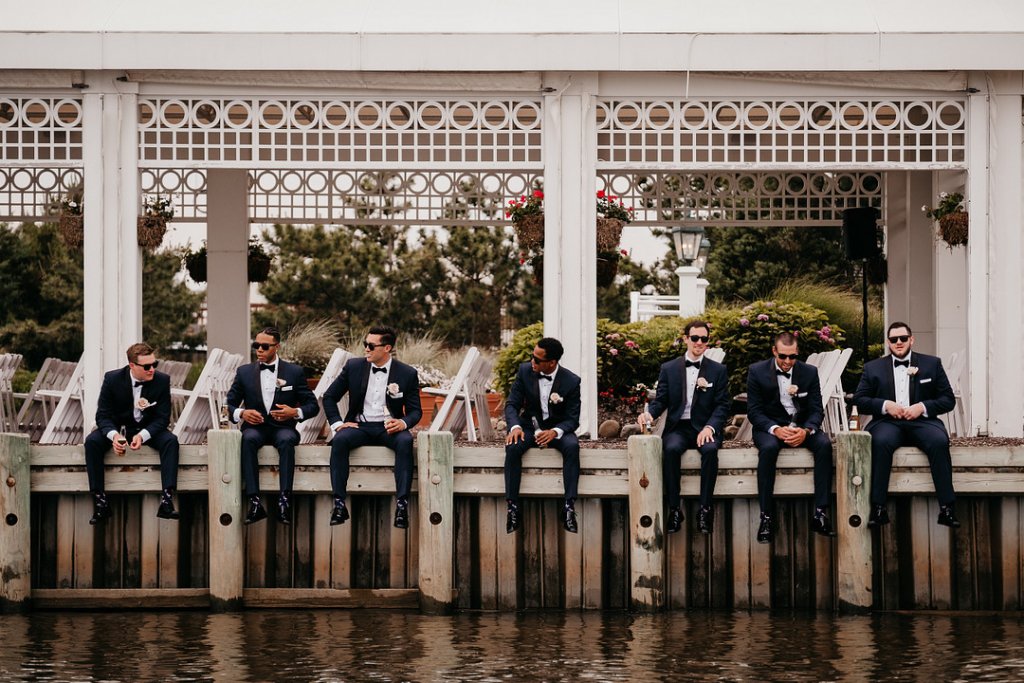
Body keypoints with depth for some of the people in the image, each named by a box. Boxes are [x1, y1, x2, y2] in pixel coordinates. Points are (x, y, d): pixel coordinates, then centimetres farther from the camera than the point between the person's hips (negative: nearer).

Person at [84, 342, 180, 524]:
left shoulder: (162, 381, -13)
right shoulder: (112, 379, -15)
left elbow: (163, 418, -11)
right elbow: (103, 415, -12)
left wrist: (142, 435, -31)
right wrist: (113, 435, -35)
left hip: (147, 429, 0)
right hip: (117, 428, 0)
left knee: (170, 441, -30)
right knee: (92, 441, -29)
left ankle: (167, 501, -37)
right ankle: (100, 502, -28)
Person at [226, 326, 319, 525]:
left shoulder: (294, 372, 9)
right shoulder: (244, 372, 13)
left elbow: (313, 405, 8)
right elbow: (229, 405, 13)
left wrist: (295, 412, -13)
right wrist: (241, 413, -10)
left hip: (283, 428, -1)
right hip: (255, 427, 1)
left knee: (286, 440, -38)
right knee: (248, 439, -36)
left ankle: (284, 500, -47)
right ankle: (255, 503, -44)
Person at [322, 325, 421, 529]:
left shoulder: (407, 374, 1)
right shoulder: (354, 367, 5)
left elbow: (415, 411, 5)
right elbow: (329, 397, 13)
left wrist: (404, 422, -19)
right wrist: (337, 424, -3)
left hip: (389, 428, -1)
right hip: (360, 426, 1)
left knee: (405, 442, -35)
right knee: (340, 440, -32)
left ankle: (402, 504, -39)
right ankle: (339, 503, -34)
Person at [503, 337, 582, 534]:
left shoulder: (571, 381, -13)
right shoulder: (525, 371, -7)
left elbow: (573, 419, -11)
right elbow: (512, 404, -4)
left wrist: (555, 432, -33)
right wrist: (515, 426, -26)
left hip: (557, 429, -1)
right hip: (530, 427, 1)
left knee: (572, 446, -35)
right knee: (513, 447, -32)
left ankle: (569, 507, -35)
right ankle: (512, 507, -30)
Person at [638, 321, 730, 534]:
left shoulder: (718, 371, 9)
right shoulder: (669, 369, 12)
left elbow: (722, 405, 3)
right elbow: (661, 400, 8)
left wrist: (709, 427, -16)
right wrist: (649, 413, -15)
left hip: (704, 428, -1)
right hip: (678, 428, 1)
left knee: (710, 449, -35)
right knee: (671, 449, -34)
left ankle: (705, 509, -30)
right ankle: (674, 509, -27)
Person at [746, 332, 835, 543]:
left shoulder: (809, 372, 2)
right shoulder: (757, 372, -4)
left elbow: (817, 410, 0)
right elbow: (753, 411, -6)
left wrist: (806, 430, -23)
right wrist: (776, 429, -25)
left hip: (802, 426, 2)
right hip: (769, 427, -2)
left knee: (824, 444, -29)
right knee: (768, 447, -37)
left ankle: (820, 514, -30)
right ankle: (766, 517, -35)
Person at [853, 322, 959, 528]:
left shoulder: (932, 364, 15)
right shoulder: (873, 368, 16)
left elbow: (948, 399, 10)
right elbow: (858, 400, 10)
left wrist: (923, 407, -8)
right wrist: (885, 405, -8)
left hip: (921, 421, 0)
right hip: (888, 422, 0)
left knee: (939, 441, -33)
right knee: (881, 442, -36)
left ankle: (946, 509, -33)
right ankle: (878, 509, -36)